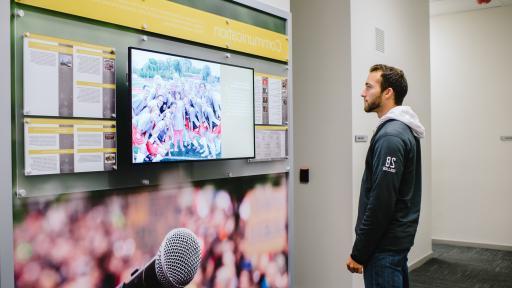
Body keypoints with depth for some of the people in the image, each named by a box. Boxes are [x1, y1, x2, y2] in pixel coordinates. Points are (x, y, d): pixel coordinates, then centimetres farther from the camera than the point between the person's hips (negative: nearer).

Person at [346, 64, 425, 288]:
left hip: (385, 244, -10)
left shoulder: (390, 136, -20)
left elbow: (381, 202, -24)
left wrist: (358, 253, -18)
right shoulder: (403, 130, 11)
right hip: (397, 238, 10)